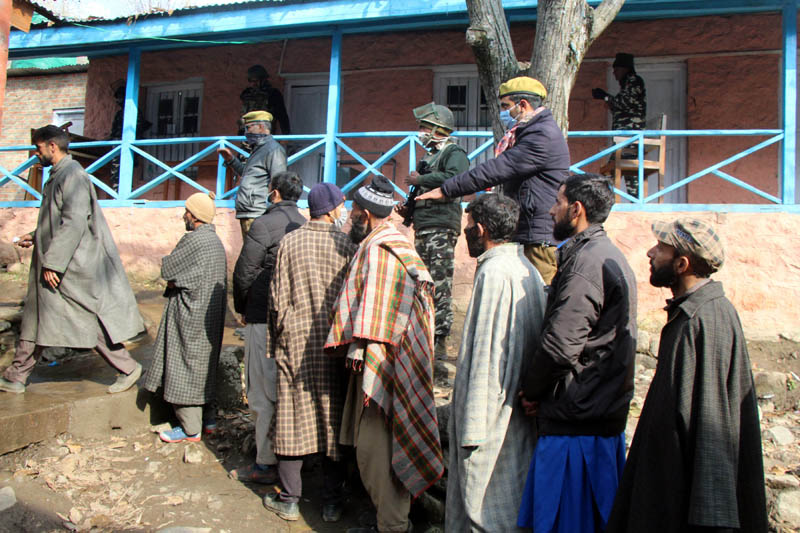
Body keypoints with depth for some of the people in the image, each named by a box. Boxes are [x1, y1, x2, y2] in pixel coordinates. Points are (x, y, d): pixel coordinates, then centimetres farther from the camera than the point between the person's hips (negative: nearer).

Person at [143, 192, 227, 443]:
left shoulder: (194, 239, -19)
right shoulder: (215, 240, 11)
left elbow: (167, 269, -14)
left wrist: (173, 280, 6)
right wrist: (176, 281, 2)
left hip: (191, 313, -9)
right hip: (210, 312, 9)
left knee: (184, 366, 0)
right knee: (203, 365, 18)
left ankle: (190, 429, 7)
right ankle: (206, 415, 27)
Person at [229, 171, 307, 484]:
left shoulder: (264, 224, -13)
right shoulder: (305, 225, 8)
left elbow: (244, 272, -12)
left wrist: (242, 308, 6)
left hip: (264, 318, -7)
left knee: (264, 392, 0)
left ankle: (266, 463, 6)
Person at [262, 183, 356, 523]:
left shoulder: (289, 243, -2)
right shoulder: (345, 246, -5)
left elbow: (278, 297, 0)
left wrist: (276, 339, 10)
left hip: (295, 342, 0)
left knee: (292, 417, 8)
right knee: (332, 419, 8)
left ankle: (289, 500, 17)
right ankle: (332, 502, 18)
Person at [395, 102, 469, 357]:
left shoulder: (454, 153, -3)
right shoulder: (430, 157, 26)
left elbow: (455, 178, -25)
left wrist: (420, 180, -14)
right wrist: (409, 210, 15)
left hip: (441, 228, -10)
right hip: (423, 228, 10)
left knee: (440, 286, -10)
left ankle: (439, 341, -7)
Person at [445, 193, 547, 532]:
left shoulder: (493, 272, -19)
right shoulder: (528, 269, 9)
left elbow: (485, 354, -22)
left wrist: (472, 426, -19)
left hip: (493, 412, -9)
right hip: (522, 404, 9)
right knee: (512, 502, 20)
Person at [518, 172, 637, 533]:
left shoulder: (586, 262, -18)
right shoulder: (610, 256, 15)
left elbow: (560, 345, -24)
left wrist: (531, 390, -6)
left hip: (576, 418, -10)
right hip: (606, 412, 10)